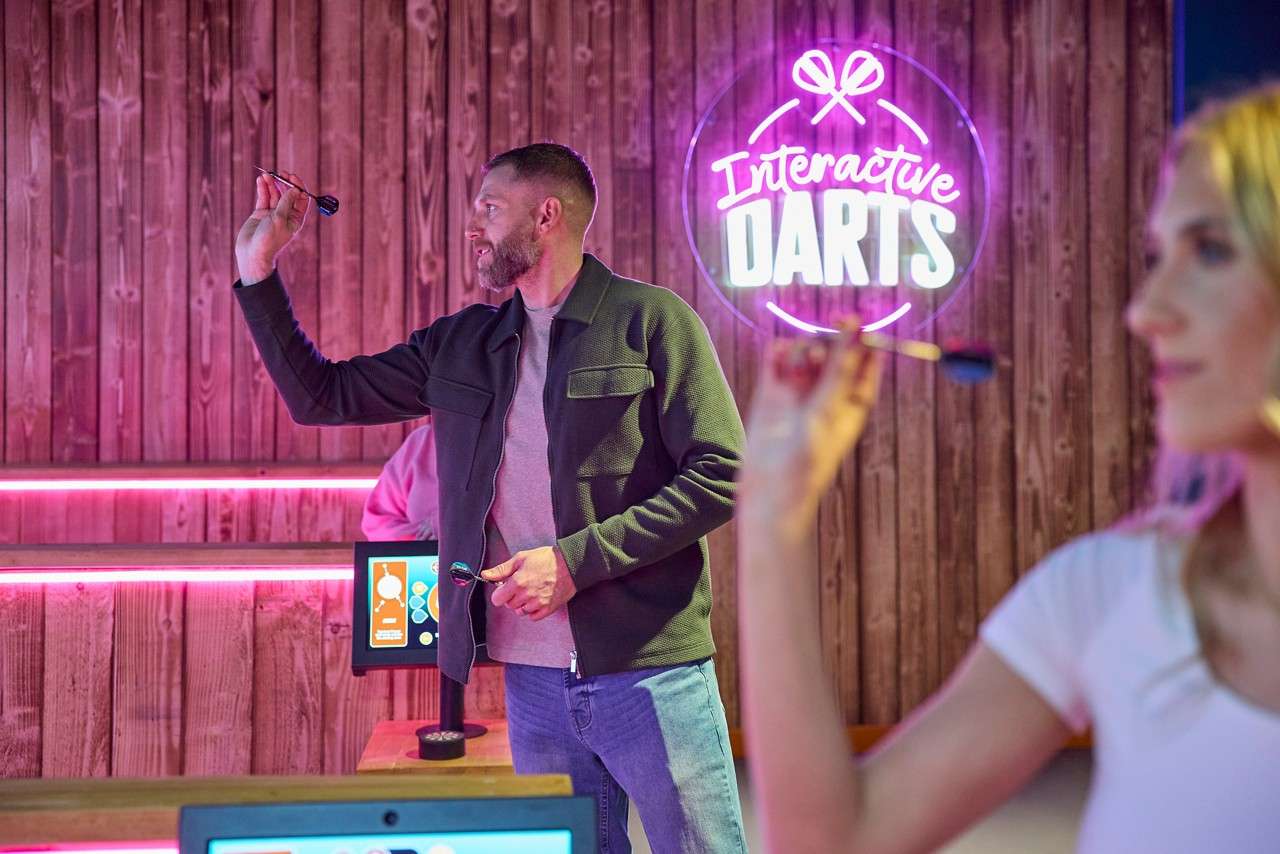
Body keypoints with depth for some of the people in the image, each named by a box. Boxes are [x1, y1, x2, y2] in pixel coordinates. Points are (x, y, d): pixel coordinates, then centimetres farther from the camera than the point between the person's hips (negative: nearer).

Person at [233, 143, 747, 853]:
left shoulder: (651, 321, -3)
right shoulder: (460, 347, 13)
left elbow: (721, 476, -9)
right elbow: (320, 397, 19)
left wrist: (575, 561, -15)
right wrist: (257, 271, 11)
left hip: (648, 676, -5)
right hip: (532, 683, 5)